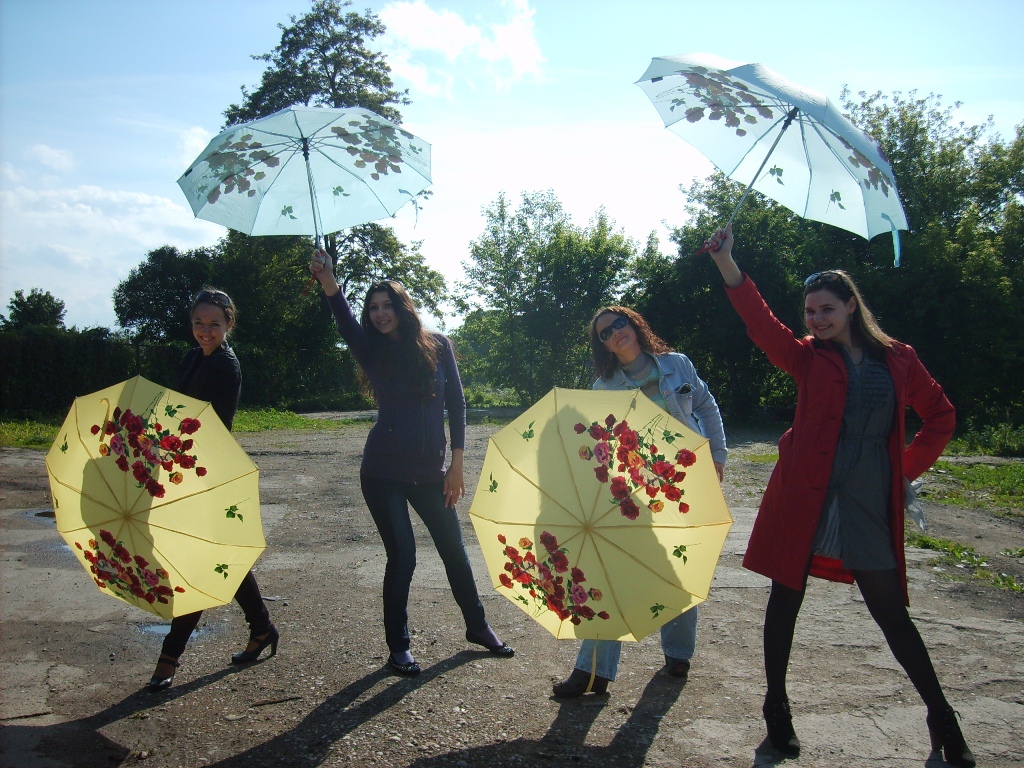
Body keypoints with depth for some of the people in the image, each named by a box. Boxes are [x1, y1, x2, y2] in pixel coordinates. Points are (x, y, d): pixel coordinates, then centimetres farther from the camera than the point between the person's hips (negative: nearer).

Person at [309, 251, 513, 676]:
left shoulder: (437, 346, 0)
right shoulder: (373, 351, -1)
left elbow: (456, 404, 1)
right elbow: (345, 318, -21)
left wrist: (456, 464, -2)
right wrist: (327, 281, -41)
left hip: (430, 470, 1)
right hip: (384, 472, -1)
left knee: (454, 549, 11)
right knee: (401, 556, 0)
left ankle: (477, 626, 32)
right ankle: (398, 647, 16)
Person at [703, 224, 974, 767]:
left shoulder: (898, 360, 7)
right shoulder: (806, 357, 3)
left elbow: (940, 417, 17)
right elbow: (759, 321, -14)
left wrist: (908, 469, 7)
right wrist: (727, 264, -27)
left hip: (871, 507, 1)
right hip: (804, 498, 0)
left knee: (891, 611, 7)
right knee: (785, 599, 6)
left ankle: (941, 717, 25)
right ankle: (776, 707, 22)